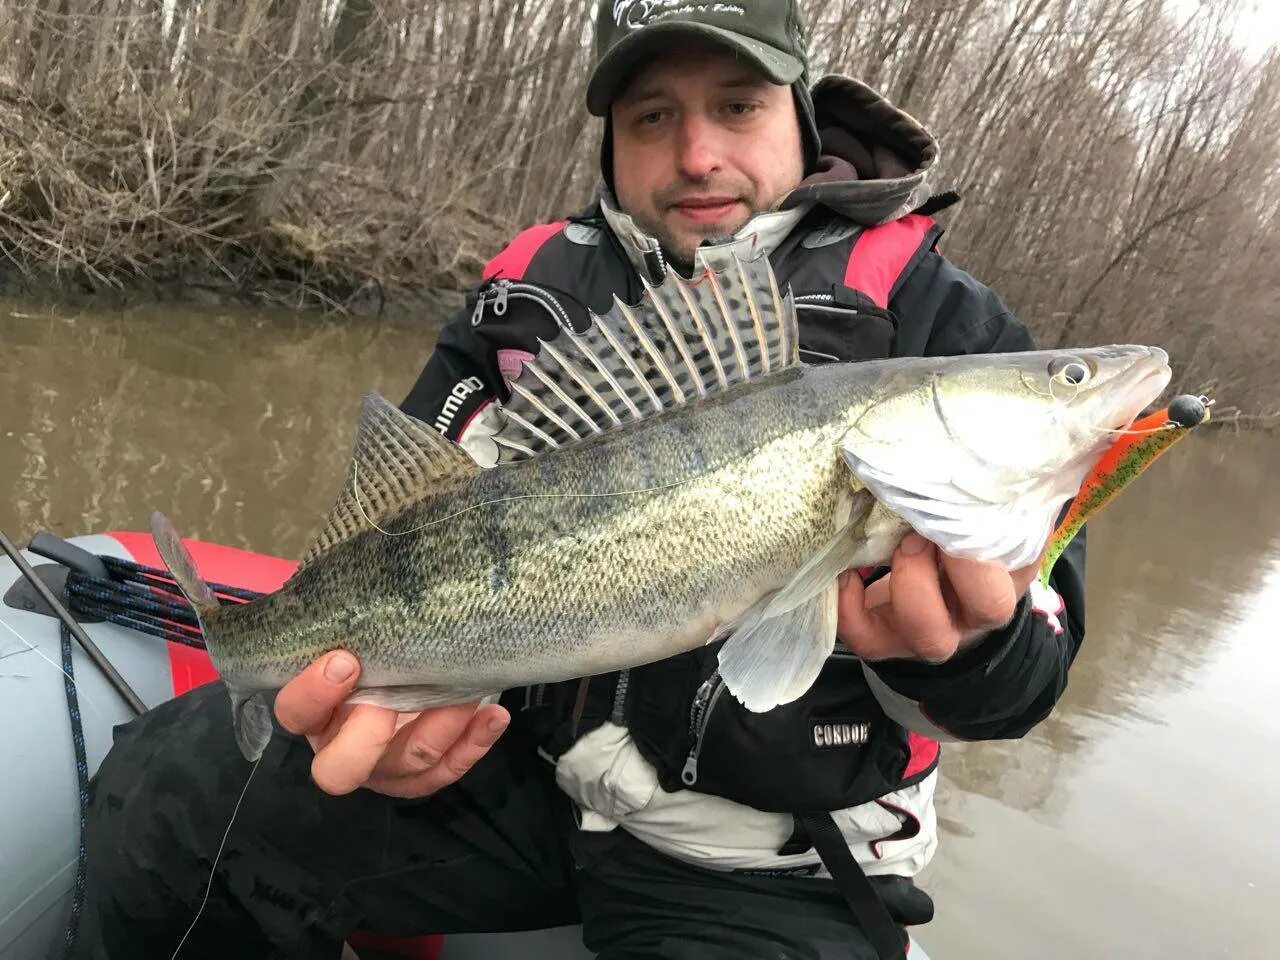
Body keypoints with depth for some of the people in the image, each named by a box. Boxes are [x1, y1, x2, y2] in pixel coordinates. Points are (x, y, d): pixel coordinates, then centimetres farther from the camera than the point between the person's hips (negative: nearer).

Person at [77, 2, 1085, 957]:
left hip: (762, 867, -2)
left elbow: (1025, 665, -11)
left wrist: (970, 644, -36)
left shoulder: (936, 321, -7)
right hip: (509, 753, 4)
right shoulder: (533, 290, 4)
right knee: (163, 791, -11)